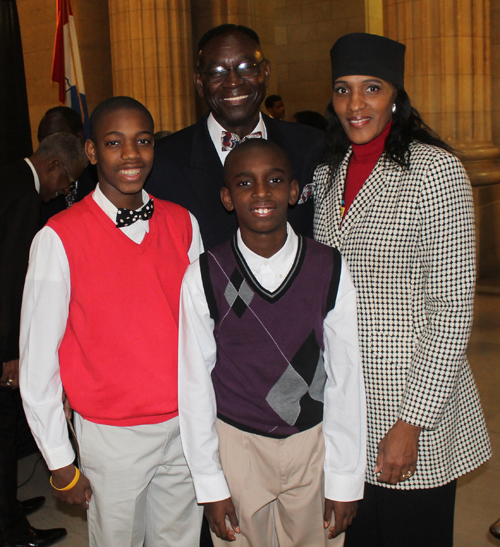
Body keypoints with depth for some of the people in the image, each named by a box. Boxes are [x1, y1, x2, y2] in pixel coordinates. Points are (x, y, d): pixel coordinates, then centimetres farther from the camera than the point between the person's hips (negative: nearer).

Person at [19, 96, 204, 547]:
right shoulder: (59, 238, -13)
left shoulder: (183, 224, 0)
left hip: (186, 425, 4)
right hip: (113, 437, -3)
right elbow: (38, 357, -10)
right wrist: (60, 463, -6)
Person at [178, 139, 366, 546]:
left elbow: (345, 377, -6)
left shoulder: (330, 270, -10)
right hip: (236, 446, -1)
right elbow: (194, 383, -6)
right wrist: (209, 484, -3)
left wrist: (345, 480, -2)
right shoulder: (203, 278, -12)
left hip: (314, 443, 1)